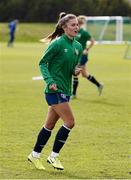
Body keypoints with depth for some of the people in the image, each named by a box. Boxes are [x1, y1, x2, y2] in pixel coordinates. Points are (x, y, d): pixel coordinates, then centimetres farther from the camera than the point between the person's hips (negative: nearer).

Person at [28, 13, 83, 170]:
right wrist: (50, 81, -21)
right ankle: (53, 156, 0)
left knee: (50, 125, 13)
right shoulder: (57, 44, -12)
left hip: (65, 90, 8)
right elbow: (42, 63, -9)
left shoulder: (78, 46, 9)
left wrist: (76, 71, -2)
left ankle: (35, 155, 25)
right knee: (69, 121, -12)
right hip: (54, 89, -8)